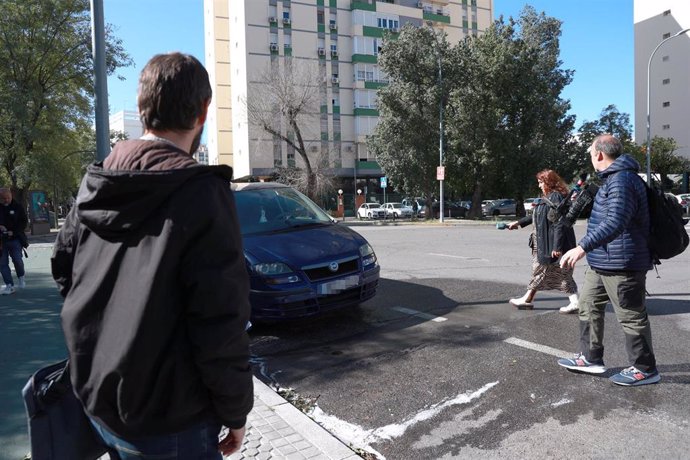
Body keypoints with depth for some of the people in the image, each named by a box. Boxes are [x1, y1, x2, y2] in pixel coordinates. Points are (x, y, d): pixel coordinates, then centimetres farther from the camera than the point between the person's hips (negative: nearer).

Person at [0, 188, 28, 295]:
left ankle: (21, 277, 19)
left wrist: (13, 232, -12)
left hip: (15, 239, -2)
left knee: (17, 260, -10)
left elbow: (24, 222, 1)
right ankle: (10, 285, 8)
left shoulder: (17, 207, 0)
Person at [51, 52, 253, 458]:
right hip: (165, 423, -6)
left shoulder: (95, 183, 0)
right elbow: (220, 323, -23)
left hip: (96, 398, 7)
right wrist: (235, 411, -9)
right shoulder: (202, 192, -22)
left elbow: (64, 269, 11)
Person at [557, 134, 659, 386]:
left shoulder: (621, 180, -20)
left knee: (631, 316, 2)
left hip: (622, 264, -11)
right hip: (602, 262, 11)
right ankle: (590, 358, 26)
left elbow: (616, 222, -31)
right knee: (589, 306, 16)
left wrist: (583, 246, -36)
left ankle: (645, 369, 17)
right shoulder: (613, 178, 15)